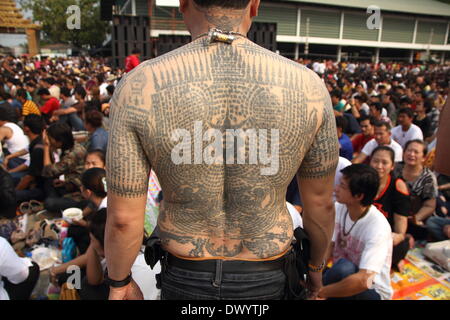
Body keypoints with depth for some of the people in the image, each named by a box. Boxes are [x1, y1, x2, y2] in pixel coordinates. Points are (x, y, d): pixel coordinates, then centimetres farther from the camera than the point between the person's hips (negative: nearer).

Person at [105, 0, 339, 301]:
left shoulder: (140, 87, -20)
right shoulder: (307, 86, -16)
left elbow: (124, 217, -14)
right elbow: (321, 202, -5)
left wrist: (120, 282, 6)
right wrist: (317, 265, 13)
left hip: (185, 278, 0)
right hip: (266, 281, 1)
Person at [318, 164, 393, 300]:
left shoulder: (377, 228, -28)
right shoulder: (338, 208, -10)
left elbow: (362, 281, -36)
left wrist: (319, 292, -29)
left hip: (372, 290, -4)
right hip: (342, 276, 5)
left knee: (344, 267, -35)